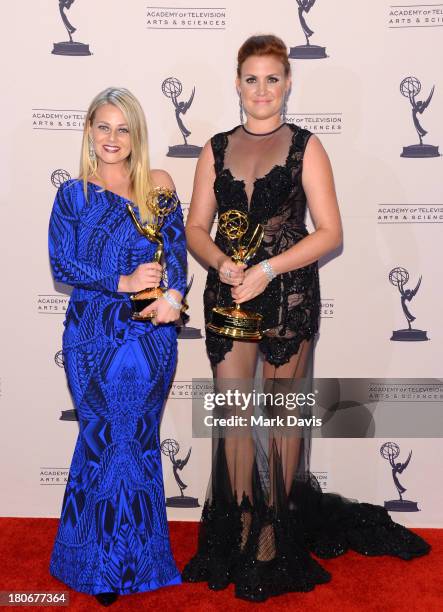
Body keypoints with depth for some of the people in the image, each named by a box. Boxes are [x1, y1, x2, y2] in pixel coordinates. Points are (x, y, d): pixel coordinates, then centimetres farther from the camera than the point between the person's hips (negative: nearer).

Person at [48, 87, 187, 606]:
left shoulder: (159, 186, 6)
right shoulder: (73, 194, 2)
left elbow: (177, 246, 0)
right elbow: (61, 266, -3)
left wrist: (173, 295, -18)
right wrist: (123, 282, -14)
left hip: (152, 334, 1)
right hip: (93, 335, -1)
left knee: (139, 441, 8)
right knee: (104, 440, 5)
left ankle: (139, 558, 28)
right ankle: (102, 566, 25)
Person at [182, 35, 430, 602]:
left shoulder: (305, 146, 2)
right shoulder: (216, 149, 11)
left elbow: (330, 231, -6)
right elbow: (196, 227, 8)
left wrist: (268, 268, -16)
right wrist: (222, 262, -13)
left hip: (289, 295, -3)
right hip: (228, 294, 3)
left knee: (282, 411, 6)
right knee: (232, 411, 5)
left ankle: (279, 534, 21)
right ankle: (239, 533, 20)